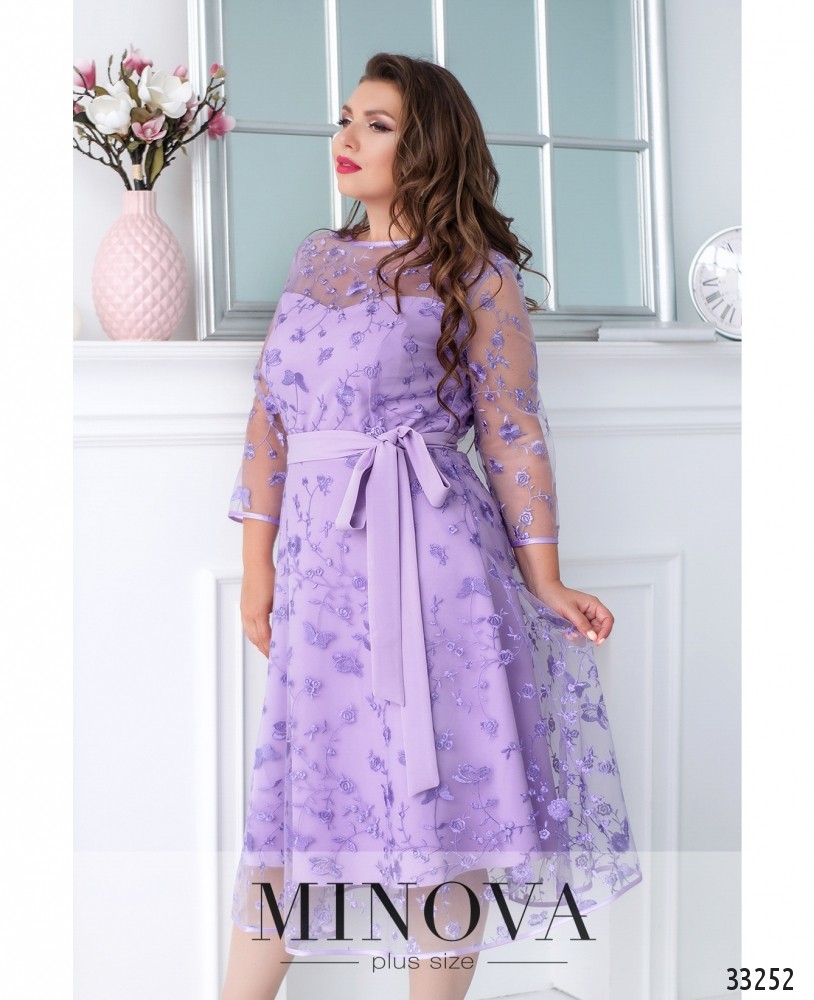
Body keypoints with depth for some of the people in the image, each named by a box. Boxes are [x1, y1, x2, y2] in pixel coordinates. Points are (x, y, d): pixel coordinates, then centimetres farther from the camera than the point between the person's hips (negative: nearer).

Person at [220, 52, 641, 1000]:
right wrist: (257, 563, 12)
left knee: (438, 789, 2)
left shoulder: (478, 274, -1)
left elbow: (512, 434, 0)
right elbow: (270, 414, 14)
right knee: (292, 788, 9)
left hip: (430, 547, -4)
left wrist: (544, 582, -1)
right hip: (321, 555, 5)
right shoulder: (315, 258, 14)